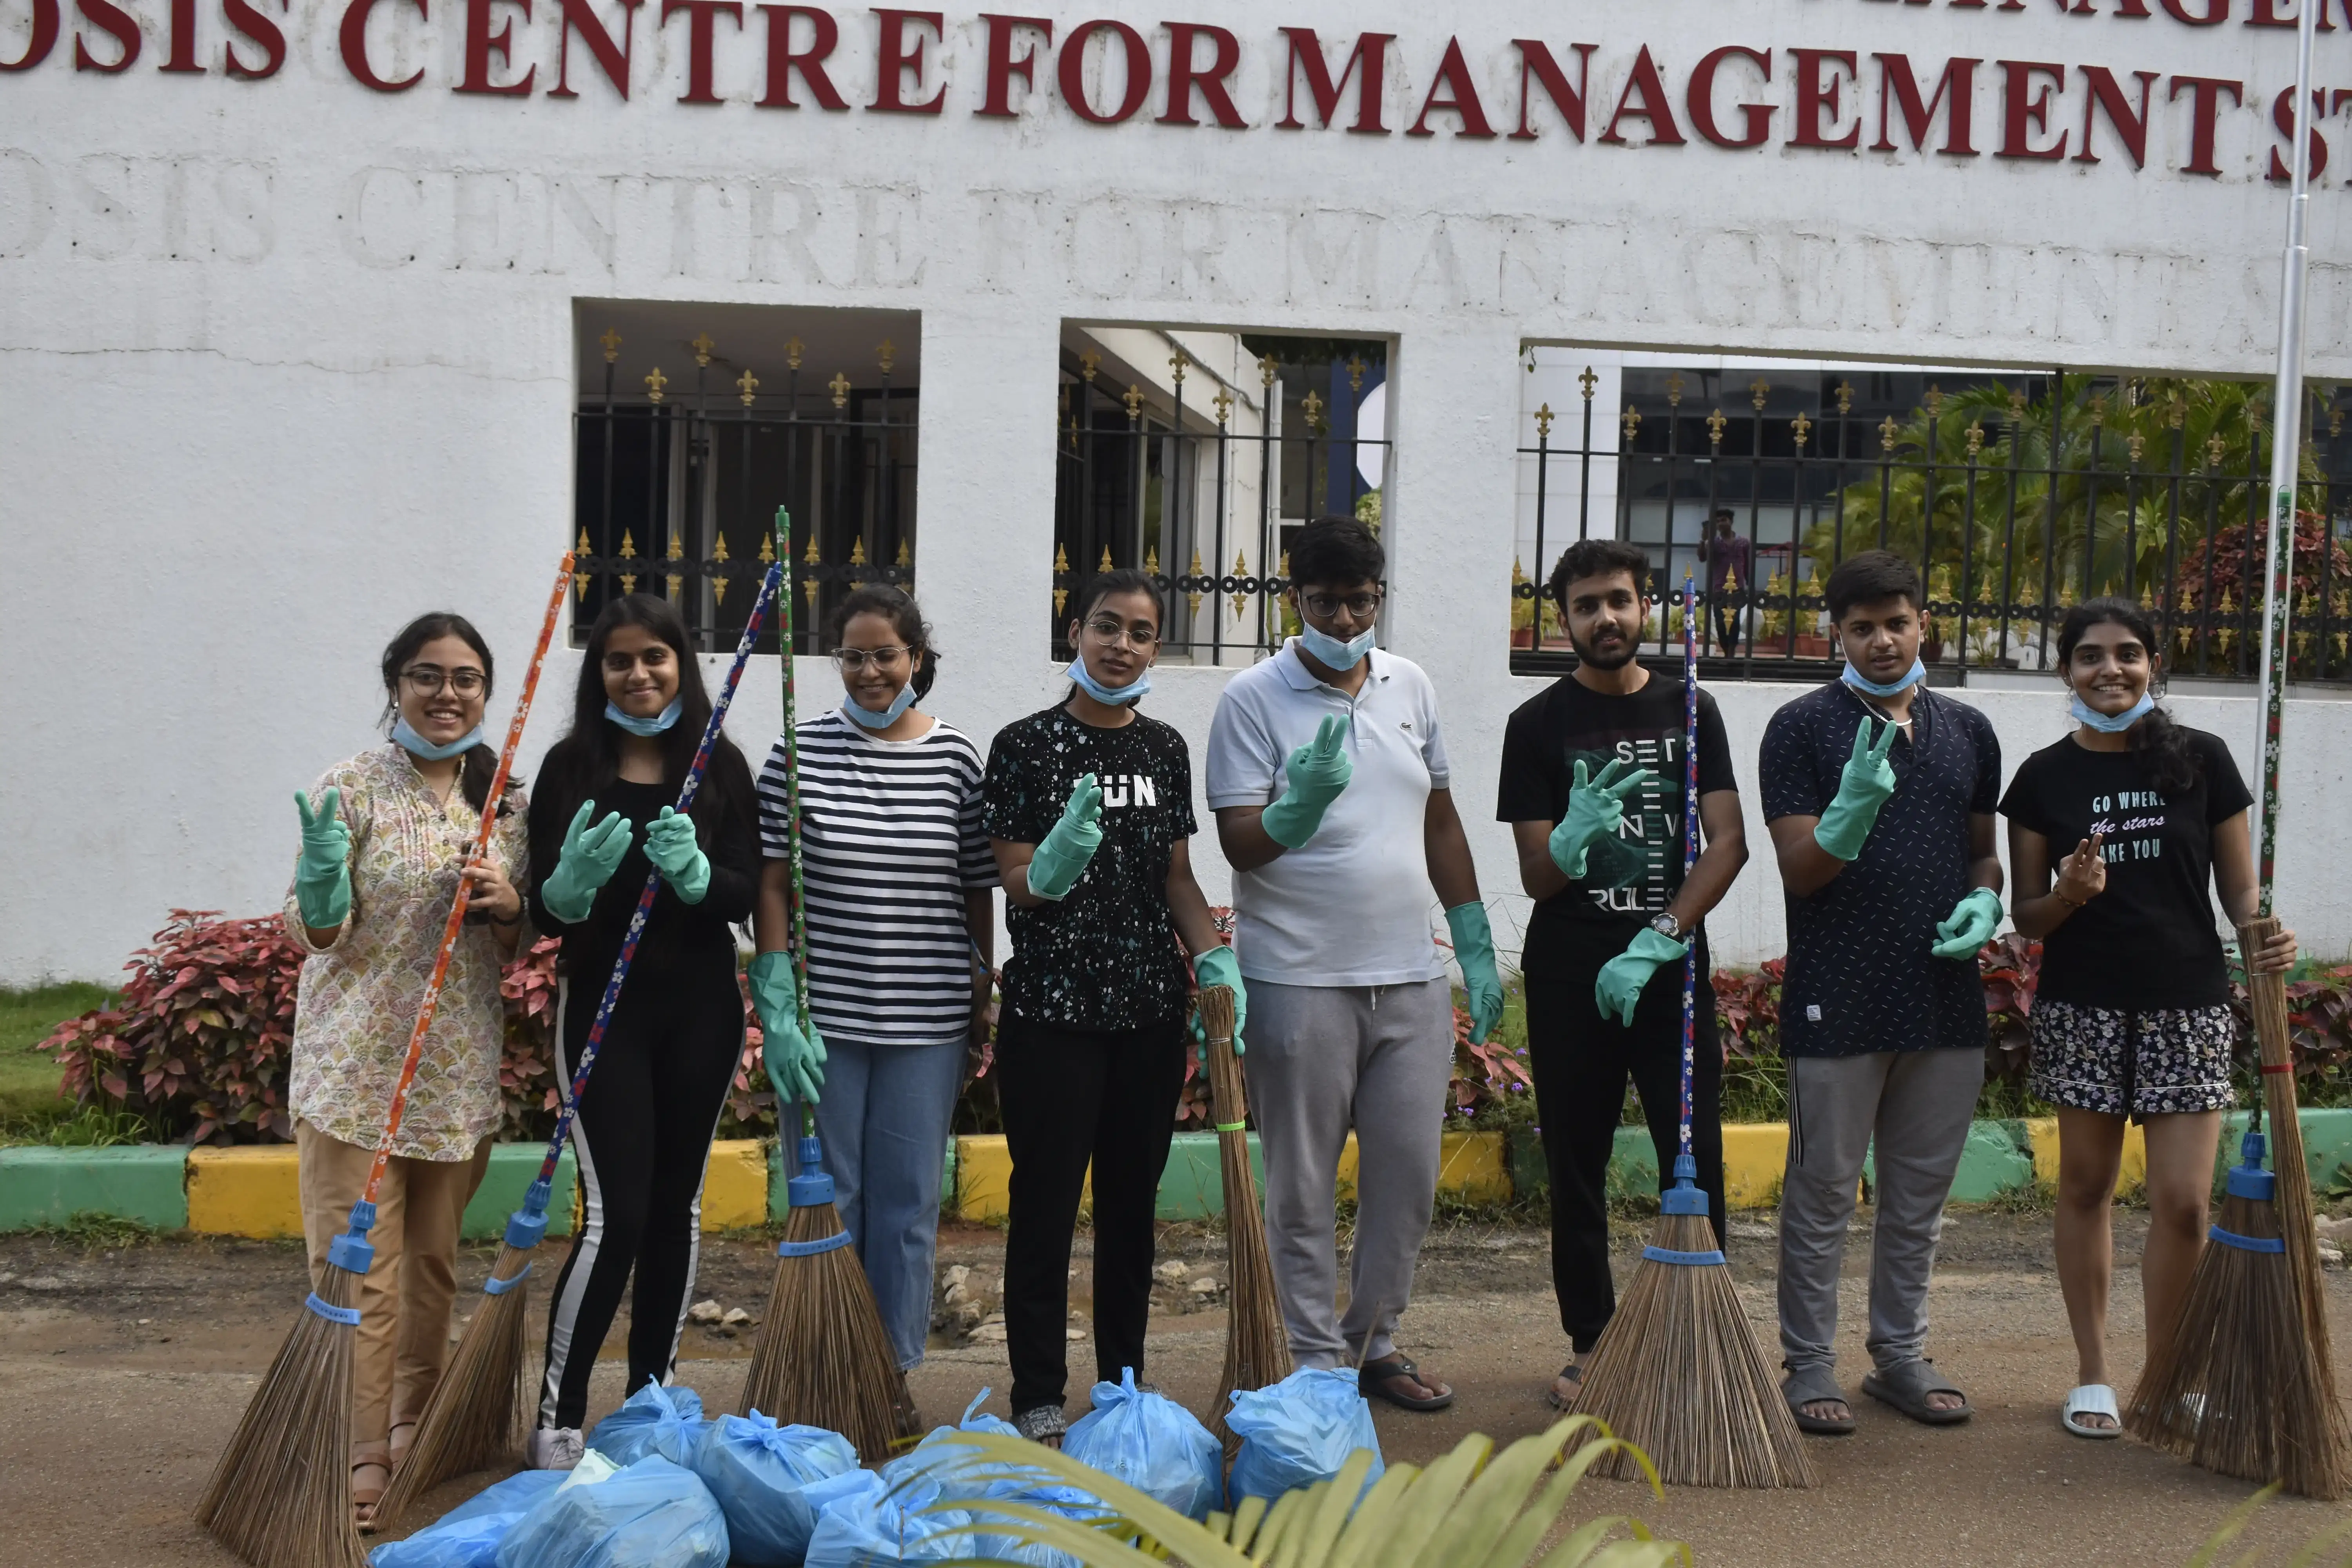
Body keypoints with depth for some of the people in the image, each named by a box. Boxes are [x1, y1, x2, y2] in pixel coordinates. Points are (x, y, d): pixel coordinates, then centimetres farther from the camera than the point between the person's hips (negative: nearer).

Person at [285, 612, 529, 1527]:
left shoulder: (506, 801, 7)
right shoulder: (352, 789, -7)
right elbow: (317, 934, -7)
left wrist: (507, 904, -8)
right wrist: (322, 885, -28)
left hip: (460, 1067, 5)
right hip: (358, 1063, -4)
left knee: (435, 1258, 15)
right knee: (359, 1265, -5)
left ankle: (415, 1423, 30)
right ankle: (364, 1453, 3)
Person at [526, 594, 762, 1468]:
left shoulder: (720, 766, 2)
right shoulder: (572, 767, -1)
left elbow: (746, 896, -2)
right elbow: (543, 908, -3)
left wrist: (694, 873, -23)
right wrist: (574, 880, -25)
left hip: (701, 1009, 2)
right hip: (603, 1008, -2)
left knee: (677, 1206, 10)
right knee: (615, 1214, -9)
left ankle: (651, 1397, 23)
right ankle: (557, 1415, 3)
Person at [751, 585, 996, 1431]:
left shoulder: (956, 757, 2)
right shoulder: (802, 751, -1)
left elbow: (978, 889, 6)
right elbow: (772, 884, -2)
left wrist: (984, 996, 6)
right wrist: (778, 1005, -8)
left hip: (926, 1022, 1)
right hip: (826, 1016, -1)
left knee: (908, 1202, 8)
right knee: (828, 1197, 7)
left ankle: (895, 1375, 21)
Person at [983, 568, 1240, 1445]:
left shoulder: (1164, 750, 8)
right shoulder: (1026, 746, -5)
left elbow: (1177, 877, 12)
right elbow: (1017, 883, -8)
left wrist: (1215, 960, -2)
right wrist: (1053, 865, -30)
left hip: (1150, 1009, 5)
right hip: (1051, 1005, -4)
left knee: (1133, 1204, 12)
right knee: (1047, 1204, 1)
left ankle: (1125, 1386, 24)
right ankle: (1038, 1399, 11)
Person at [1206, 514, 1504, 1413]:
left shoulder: (1410, 687, 11)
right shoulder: (1254, 699, -5)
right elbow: (1238, 842, -10)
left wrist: (1476, 944, 16)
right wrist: (1297, 806, -30)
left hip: (1411, 978, 5)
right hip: (1299, 978, -5)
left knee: (1409, 1171, 10)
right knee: (1304, 1186, 3)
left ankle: (1374, 1345, 26)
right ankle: (1316, 1363, 15)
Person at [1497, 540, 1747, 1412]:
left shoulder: (1689, 713, 7)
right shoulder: (1539, 725, 2)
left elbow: (1729, 842, -2)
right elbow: (1536, 877, -2)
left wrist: (1655, 942, -14)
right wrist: (1573, 838, -26)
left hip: (1671, 967, 1)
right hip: (1569, 977, 0)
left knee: (1696, 1162, -5)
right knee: (1577, 1169, 5)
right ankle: (1590, 1346, 16)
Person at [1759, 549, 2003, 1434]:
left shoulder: (1967, 731, 12)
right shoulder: (1803, 728, -3)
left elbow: (1984, 850, 21)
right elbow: (1798, 871, -9)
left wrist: (1985, 900, -2)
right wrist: (1854, 809, -28)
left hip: (1945, 996, 5)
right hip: (1838, 1002, -5)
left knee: (1920, 1194, 13)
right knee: (1823, 1191, 4)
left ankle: (1901, 1357, 26)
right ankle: (1809, 1366, 14)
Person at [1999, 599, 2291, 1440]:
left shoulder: (2202, 760, 1)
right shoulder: (2045, 776, 1)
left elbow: (2240, 887, 4)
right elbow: (2026, 916, 4)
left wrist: (2266, 938, -17)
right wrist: (2069, 894, -18)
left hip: (2188, 1003, 0)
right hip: (2083, 1007, 0)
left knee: (2183, 1202, -3)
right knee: (2085, 1185, 10)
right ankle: (2093, 1375, 24)